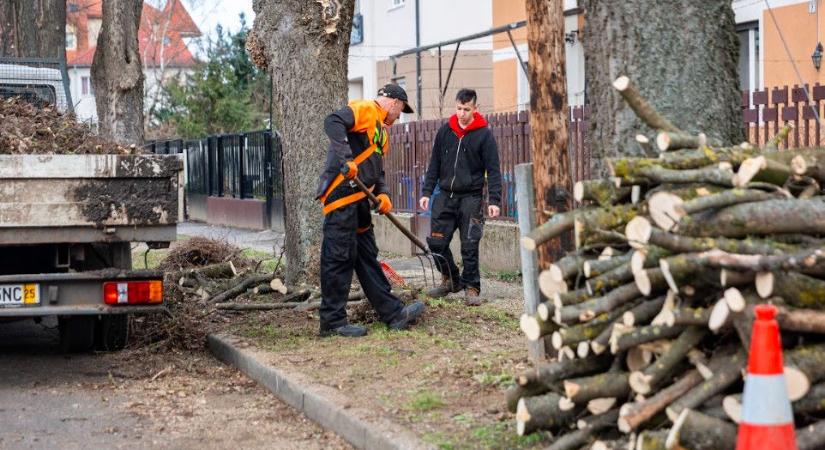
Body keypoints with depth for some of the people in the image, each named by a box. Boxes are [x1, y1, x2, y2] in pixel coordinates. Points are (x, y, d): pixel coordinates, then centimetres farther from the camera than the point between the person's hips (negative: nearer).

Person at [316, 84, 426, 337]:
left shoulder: (382, 131, 24)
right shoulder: (364, 110, -5)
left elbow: (377, 170, 24)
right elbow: (332, 123, -23)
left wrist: (382, 193, 4)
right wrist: (346, 160, -30)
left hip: (359, 200, 10)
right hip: (341, 192, -10)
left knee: (367, 257, 13)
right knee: (339, 257, -6)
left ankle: (393, 313, 17)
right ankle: (333, 321, -2)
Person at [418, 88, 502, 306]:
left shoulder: (484, 134, -4)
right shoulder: (445, 131, 6)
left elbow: (493, 170, -5)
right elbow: (434, 164, 12)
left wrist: (494, 200, -13)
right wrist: (427, 192, 5)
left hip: (471, 197, -4)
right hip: (445, 196, 4)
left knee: (469, 246, -4)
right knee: (436, 242, 3)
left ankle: (471, 287, 7)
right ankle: (450, 280, 22)